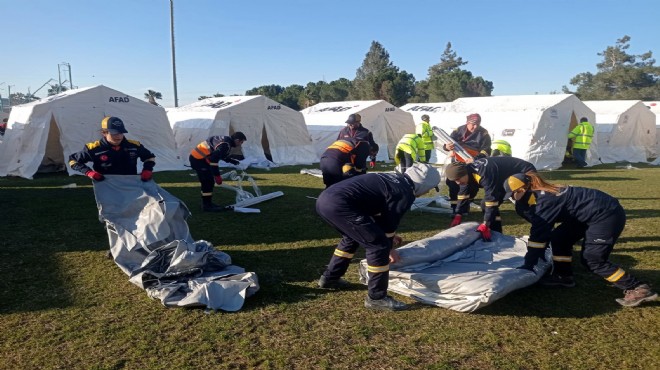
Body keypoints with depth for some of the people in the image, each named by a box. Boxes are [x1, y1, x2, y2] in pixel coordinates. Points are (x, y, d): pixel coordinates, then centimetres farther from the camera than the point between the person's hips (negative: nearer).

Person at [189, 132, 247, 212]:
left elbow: (224, 156, 28)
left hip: (196, 157, 11)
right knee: (208, 182, -6)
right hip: (198, 159, -11)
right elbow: (213, 159, -30)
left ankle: (207, 203, 26)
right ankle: (207, 206, 1)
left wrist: (235, 162, 29)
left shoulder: (226, 140, 11)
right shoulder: (225, 145, -21)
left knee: (206, 182, 17)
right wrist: (217, 175, -26)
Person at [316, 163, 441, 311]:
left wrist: (388, 235, 46)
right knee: (378, 245, -1)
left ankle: (329, 278, 43)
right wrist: (389, 248, 21)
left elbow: (381, 213, 35)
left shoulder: (394, 179, 26)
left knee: (353, 236, 32)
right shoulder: (405, 194, -1)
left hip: (325, 198, 10)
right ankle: (377, 297, 9)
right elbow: (390, 221, 5)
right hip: (339, 204, -10)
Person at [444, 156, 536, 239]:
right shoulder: (468, 172, -12)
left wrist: (486, 224, -35)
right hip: (505, 177, 9)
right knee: (485, 204, 4)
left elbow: (492, 198, -38)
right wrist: (457, 216, -11)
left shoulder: (484, 173, -40)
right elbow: (464, 195, -4)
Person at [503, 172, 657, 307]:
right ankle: (563, 276, 21)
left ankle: (638, 289, -1)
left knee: (592, 260, -8)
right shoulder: (543, 194, 8)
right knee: (559, 237, 11)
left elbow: (539, 234, -21)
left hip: (607, 214, -10)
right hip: (599, 212, 10)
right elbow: (542, 231, 17)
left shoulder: (543, 201, -21)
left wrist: (527, 266, -16)